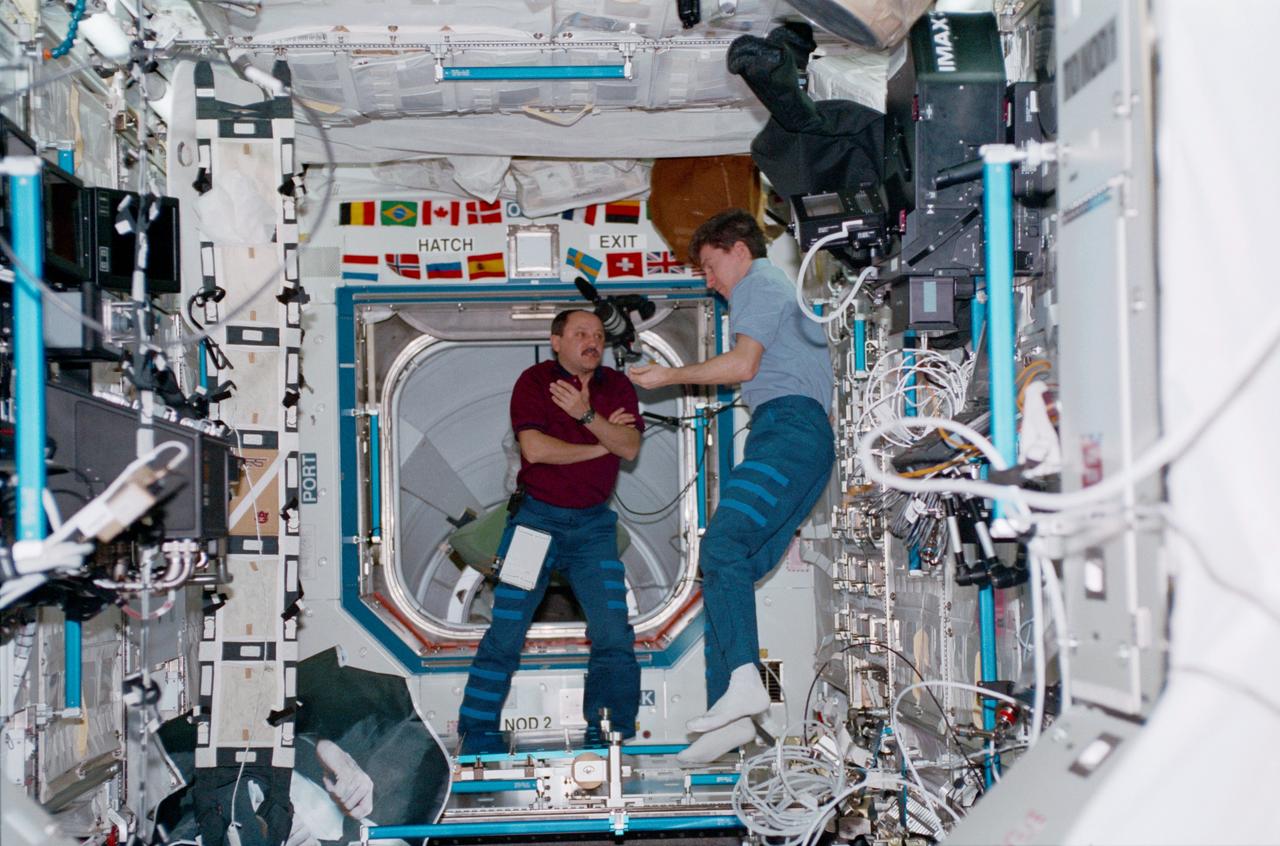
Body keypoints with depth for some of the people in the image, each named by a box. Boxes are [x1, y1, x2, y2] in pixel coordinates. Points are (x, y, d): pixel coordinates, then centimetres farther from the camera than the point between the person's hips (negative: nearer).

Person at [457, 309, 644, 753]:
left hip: (593, 524, 3)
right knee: (506, 630, -4)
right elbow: (535, 449, -17)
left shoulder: (617, 386, 7)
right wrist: (600, 446, -9)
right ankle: (477, 733, 6)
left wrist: (587, 416, -21)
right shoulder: (535, 381, -4)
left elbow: (630, 447, -7)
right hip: (536, 516, -3)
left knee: (613, 632, -5)